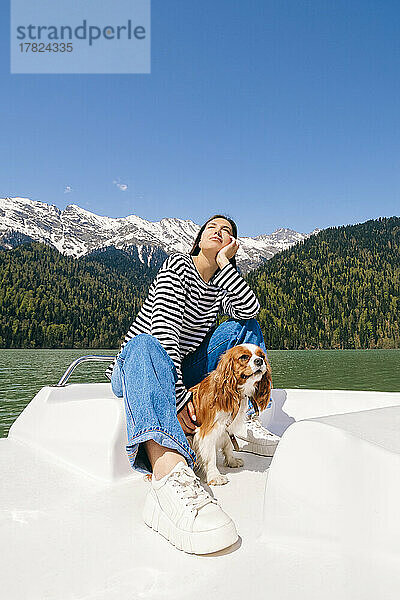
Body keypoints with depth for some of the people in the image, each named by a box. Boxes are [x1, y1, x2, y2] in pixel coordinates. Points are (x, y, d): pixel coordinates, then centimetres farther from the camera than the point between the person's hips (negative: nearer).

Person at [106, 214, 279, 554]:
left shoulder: (219, 287, 13)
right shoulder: (178, 265, -6)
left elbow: (251, 309, -10)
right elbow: (164, 329, -21)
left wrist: (225, 263, -9)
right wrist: (177, 397, -30)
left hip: (182, 372, 6)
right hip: (133, 372, -6)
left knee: (243, 327, 1)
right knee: (145, 346, -41)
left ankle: (249, 425, -8)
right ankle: (170, 477, -65)